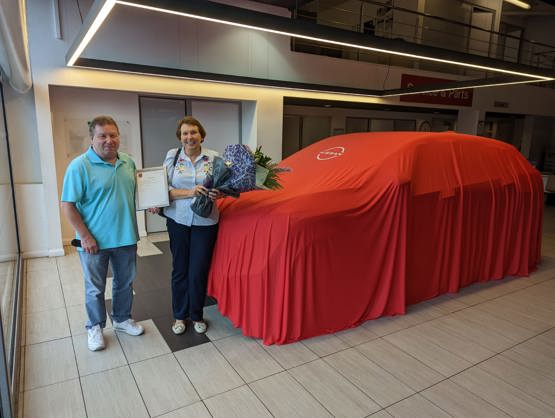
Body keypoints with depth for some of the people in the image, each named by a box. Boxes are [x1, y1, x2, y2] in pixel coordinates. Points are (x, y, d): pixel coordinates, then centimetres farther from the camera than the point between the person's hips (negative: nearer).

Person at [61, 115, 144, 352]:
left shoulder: (128, 163, 4)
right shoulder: (79, 166, -14)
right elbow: (67, 205, -13)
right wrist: (85, 236, -16)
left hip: (126, 237, 5)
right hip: (95, 241, -5)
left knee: (125, 283, 19)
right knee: (95, 288, 13)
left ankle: (122, 319, 39)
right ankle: (95, 327, 33)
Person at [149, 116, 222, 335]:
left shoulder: (213, 157, -2)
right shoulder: (172, 155, -1)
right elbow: (165, 188, -7)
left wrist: (218, 193, -21)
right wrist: (189, 193, -22)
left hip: (205, 221, 0)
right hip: (178, 220, 1)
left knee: (199, 270, 5)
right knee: (180, 269, 11)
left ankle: (196, 315, 27)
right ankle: (179, 315, 30)